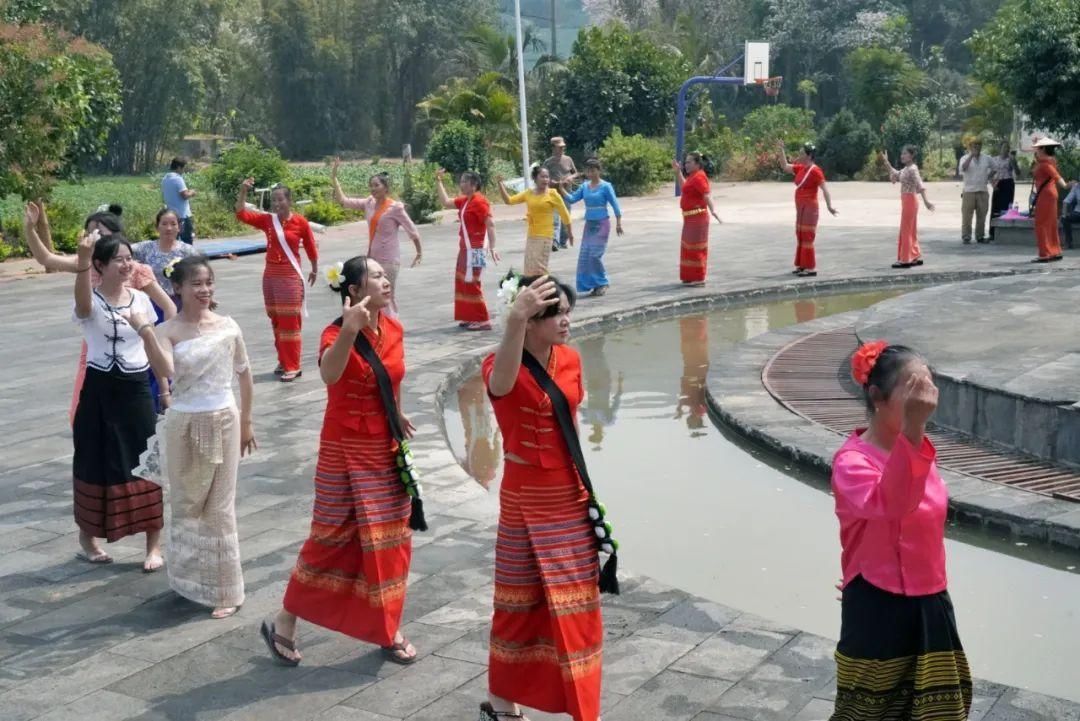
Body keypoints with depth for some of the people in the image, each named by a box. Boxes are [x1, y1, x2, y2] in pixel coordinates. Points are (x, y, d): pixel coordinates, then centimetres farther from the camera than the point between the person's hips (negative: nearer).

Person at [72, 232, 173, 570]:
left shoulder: (141, 299, 3)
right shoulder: (91, 300, -11)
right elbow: (83, 302, -37)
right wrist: (82, 261, -55)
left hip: (137, 389, 3)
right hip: (100, 390, -3)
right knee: (96, 464, 8)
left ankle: (154, 545, 12)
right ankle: (88, 536, 29)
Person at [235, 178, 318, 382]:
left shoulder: (300, 222, -8)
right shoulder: (267, 220, 1)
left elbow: (311, 247, 3)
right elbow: (241, 214, -6)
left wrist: (315, 270, 12)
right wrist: (243, 191, -17)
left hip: (290, 277, -5)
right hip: (270, 275, 5)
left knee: (289, 322, -3)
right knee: (276, 320, 11)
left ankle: (293, 366, 2)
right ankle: (283, 361, 22)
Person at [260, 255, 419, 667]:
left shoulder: (394, 330, 2)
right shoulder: (337, 333, -19)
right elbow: (329, 374, -42)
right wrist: (348, 332, -57)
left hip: (387, 449, 6)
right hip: (346, 450, -6)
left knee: (391, 540, 11)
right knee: (332, 538, 1)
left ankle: (388, 630, 25)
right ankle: (283, 624, 19)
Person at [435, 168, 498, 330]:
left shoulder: (479, 201, -17)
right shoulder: (464, 201, 11)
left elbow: (490, 224, -22)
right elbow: (446, 202, 19)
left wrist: (492, 247, -27)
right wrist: (438, 181, 16)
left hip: (474, 249, -10)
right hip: (465, 248, 10)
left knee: (471, 283, -8)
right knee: (463, 282, 14)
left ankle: (483, 320, -4)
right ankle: (471, 317, 21)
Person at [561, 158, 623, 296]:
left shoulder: (605, 186, -8)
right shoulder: (584, 186, 6)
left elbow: (615, 204, -8)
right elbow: (572, 199, 3)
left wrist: (618, 223, -12)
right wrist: (561, 190, -12)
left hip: (602, 224, -6)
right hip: (589, 224, 6)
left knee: (595, 255, -13)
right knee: (584, 256, 1)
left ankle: (602, 283, 4)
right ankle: (592, 284, 12)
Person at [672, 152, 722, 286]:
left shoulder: (698, 177, -18)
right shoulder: (693, 176, 13)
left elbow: (707, 195, -29)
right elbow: (685, 187, 31)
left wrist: (712, 210, -42)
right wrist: (678, 171, 27)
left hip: (697, 217, -11)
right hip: (691, 217, 11)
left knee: (695, 247, -6)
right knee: (690, 247, 18)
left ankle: (698, 278, -1)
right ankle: (692, 277, 27)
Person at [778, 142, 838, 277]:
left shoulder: (815, 171, -16)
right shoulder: (801, 168, 9)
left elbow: (824, 188, -22)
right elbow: (785, 166, 17)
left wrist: (829, 206, -30)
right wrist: (782, 150, 9)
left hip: (810, 208, -9)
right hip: (801, 208, 9)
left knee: (807, 237, -8)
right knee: (800, 237, 13)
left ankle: (811, 268, -5)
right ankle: (802, 265, 20)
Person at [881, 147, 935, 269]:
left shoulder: (912, 169, -16)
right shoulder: (906, 169, 12)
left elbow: (919, 185, -27)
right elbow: (896, 175, 29)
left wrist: (925, 200, -37)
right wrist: (886, 162, 26)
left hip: (910, 201, -10)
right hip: (906, 201, 10)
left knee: (906, 231, -6)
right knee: (910, 230, 12)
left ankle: (905, 260, -3)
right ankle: (915, 258, 17)